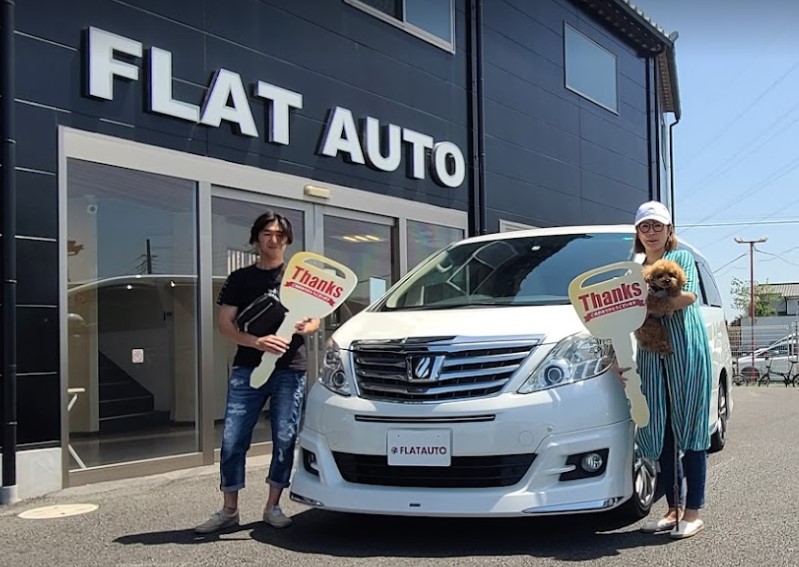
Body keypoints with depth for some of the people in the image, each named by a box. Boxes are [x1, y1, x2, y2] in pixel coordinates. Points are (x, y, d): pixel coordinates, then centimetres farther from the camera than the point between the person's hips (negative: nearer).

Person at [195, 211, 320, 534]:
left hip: (290, 369, 0)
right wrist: (257, 342, -14)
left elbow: (314, 323, 13)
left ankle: (273, 506, 12)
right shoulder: (240, 279, 12)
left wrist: (301, 328, -12)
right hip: (247, 369, 0)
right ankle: (229, 510, 7)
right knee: (233, 439, -3)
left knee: (285, 440, 0)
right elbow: (225, 324, 5)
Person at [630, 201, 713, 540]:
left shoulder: (681, 258, 8)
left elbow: (689, 296, -10)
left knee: (690, 429, -4)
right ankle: (674, 509, 10)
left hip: (686, 349, -5)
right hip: (650, 353, 5)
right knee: (659, 432, 3)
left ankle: (693, 512, -1)